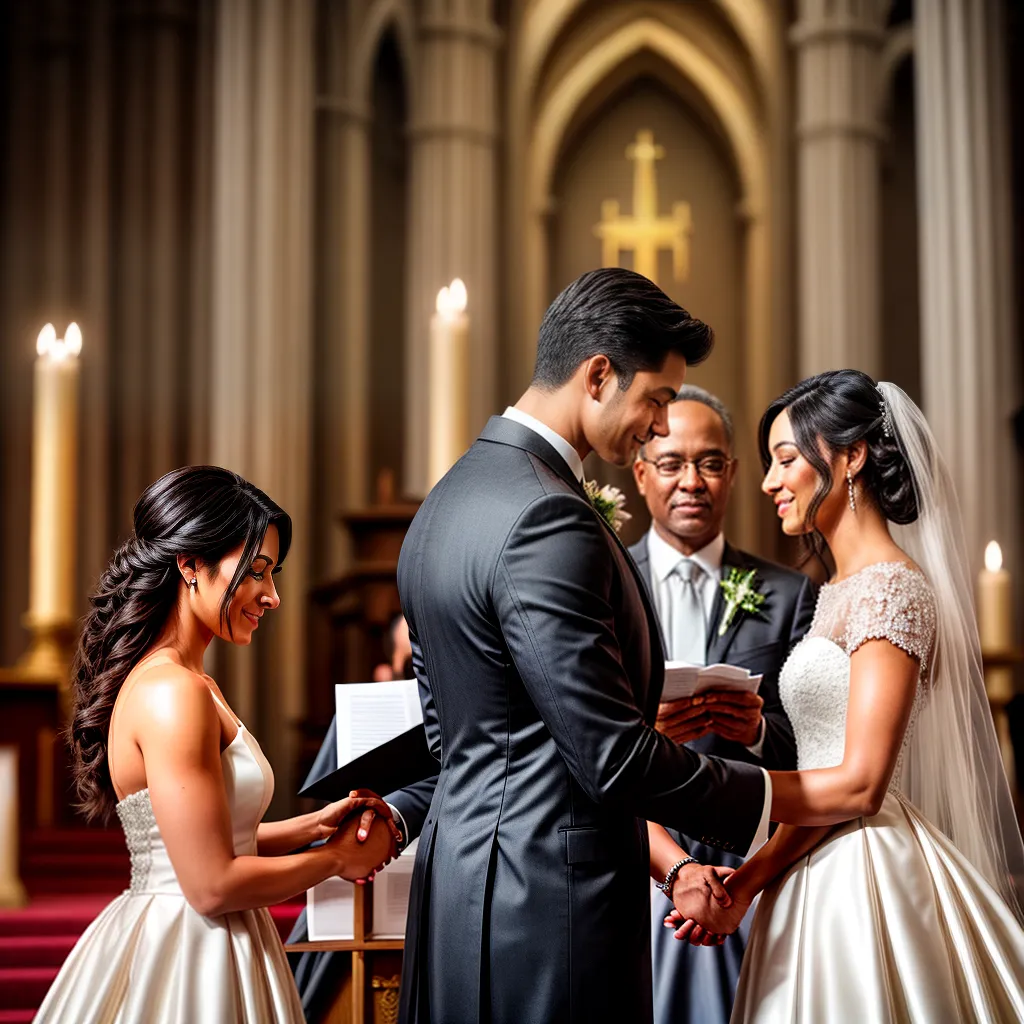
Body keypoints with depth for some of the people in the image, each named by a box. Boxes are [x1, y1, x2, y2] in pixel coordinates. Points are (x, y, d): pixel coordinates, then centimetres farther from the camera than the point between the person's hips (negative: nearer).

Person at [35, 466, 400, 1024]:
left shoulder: (189, 685, 10)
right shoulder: (173, 693, -21)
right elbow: (213, 885, -22)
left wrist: (314, 823, 4)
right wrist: (336, 859, -9)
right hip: (184, 964, -9)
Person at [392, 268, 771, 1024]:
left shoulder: (448, 499, 11)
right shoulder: (546, 520, -20)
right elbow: (613, 756, -20)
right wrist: (762, 799, -4)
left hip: (462, 881, 10)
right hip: (552, 906, -10)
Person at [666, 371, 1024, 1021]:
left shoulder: (893, 588, -13)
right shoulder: (842, 594, 15)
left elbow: (859, 784, -20)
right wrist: (753, 876, 1)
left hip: (865, 883, -9)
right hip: (819, 873, 9)